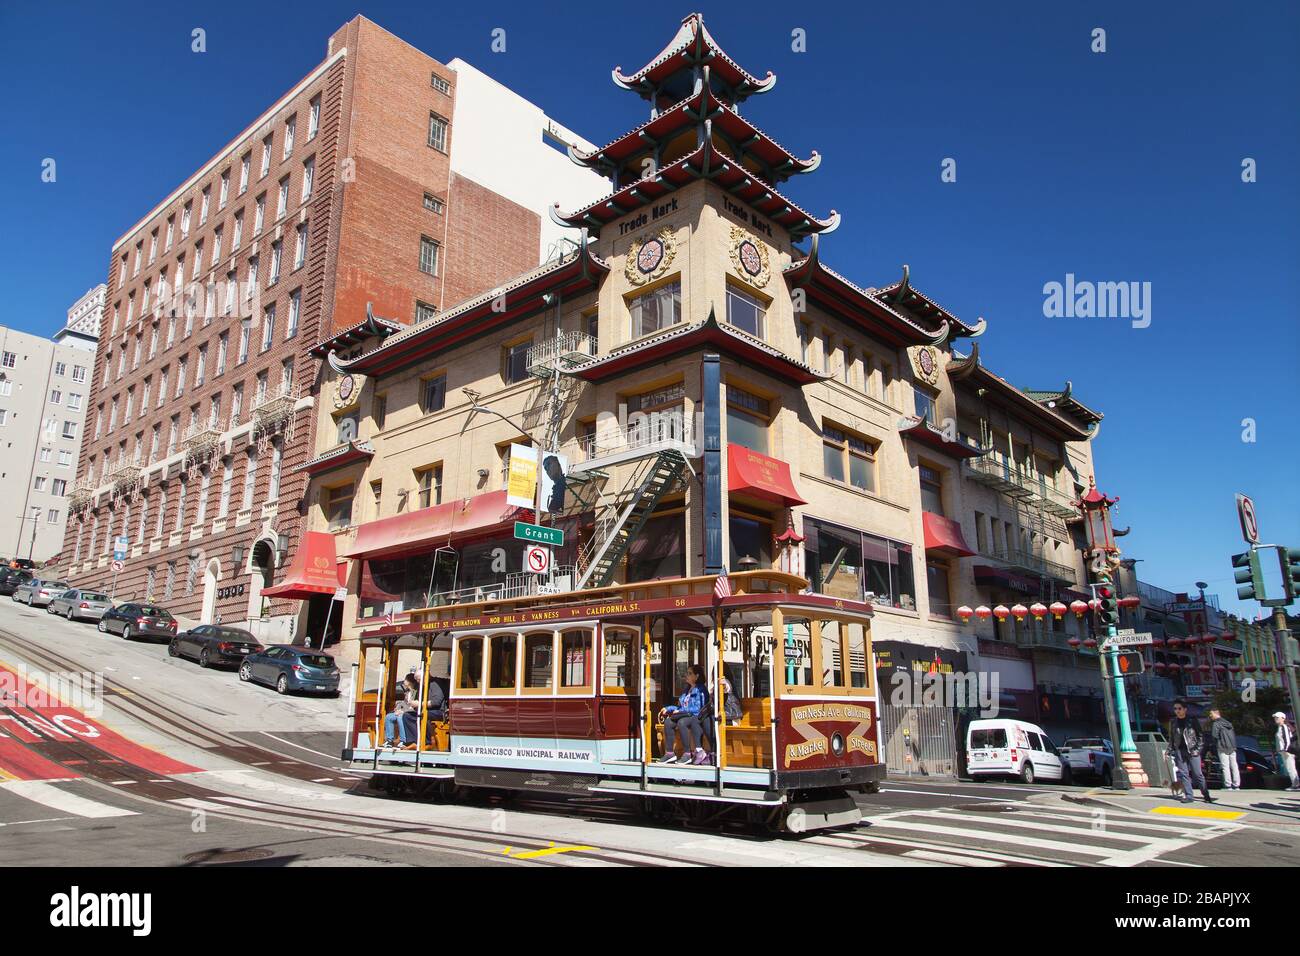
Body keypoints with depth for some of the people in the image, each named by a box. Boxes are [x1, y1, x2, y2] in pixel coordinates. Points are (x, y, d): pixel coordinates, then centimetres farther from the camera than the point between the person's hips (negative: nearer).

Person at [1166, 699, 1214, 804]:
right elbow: (1171, 738, 14)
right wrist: (1170, 750, 8)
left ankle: (1206, 795, 9)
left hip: (1192, 750, -3)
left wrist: (1198, 749, -7)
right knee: (1184, 774, 2)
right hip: (1179, 751, 3)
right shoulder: (1173, 722, 9)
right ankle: (1188, 796, 5)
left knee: (1197, 774, -3)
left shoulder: (1192, 721, 0)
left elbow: (1200, 735, 1)